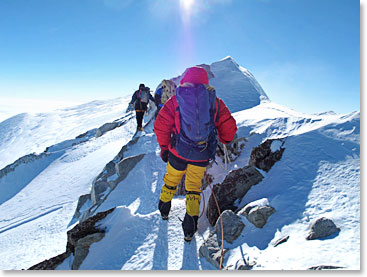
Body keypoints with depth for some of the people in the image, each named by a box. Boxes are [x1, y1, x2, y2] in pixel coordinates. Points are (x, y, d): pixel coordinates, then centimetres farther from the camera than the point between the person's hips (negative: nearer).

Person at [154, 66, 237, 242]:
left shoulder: (175, 100, -3)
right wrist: (224, 142, 20)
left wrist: (164, 147, 8)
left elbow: (161, 125, -4)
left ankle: (164, 210, 46)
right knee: (194, 187, 17)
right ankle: (190, 228, 17)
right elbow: (229, 128, 1)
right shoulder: (215, 102, -2)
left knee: (170, 181, 23)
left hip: (178, 152, 0)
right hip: (202, 155, 0)